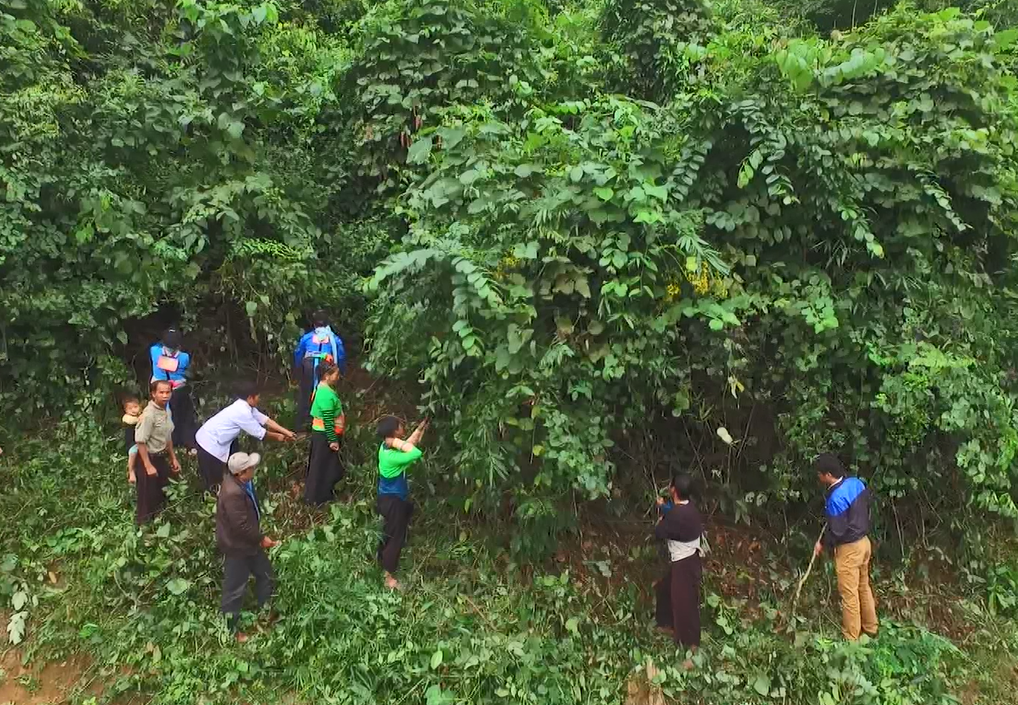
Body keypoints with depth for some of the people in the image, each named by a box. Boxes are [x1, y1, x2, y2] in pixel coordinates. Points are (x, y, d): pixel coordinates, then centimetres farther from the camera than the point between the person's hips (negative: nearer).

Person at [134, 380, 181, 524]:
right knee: (147, 497, 4)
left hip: (161, 458, 8)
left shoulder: (167, 411, 3)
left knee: (162, 494, 19)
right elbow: (140, 442, -24)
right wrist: (148, 466, -22)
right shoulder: (149, 414, -23)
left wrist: (173, 458, 18)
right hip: (149, 458, -8)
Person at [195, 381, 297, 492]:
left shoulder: (245, 406, 1)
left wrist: (286, 432, 2)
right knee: (215, 478, 6)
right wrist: (277, 437, -1)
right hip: (209, 443, -10)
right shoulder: (242, 412, -28)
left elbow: (264, 420, 4)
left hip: (213, 436, 10)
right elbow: (260, 433, -18)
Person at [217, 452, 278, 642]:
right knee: (235, 589, 10)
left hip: (249, 541, 10)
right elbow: (242, 525, -30)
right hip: (237, 547, -9)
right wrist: (261, 538, -16)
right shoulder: (233, 493, -35)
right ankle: (230, 629, 29)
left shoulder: (241, 481, -6)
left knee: (266, 577, 23)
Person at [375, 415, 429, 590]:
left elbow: (409, 445, 13)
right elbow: (416, 454, -43)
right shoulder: (391, 456, -32)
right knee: (396, 538, 4)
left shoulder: (386, 447, -3)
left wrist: (421, 428, 5)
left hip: (388, 498, 9)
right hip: (393, 501, -9)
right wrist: (398, 443, -34)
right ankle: (389, 577, 16)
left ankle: (382, 567, 40)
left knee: (388, 535, 24)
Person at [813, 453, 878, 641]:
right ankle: (870, 627, 38)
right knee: (864, 587, 23)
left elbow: (836, 531, -22)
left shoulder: (836, 498, -28)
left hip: (849, 548, -8)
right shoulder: (856, 482, -3)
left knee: (849, 594, 6)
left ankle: (851, 638, 19)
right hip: (864, 542, 8)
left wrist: (822, 544, -6)